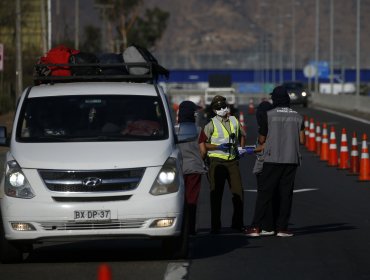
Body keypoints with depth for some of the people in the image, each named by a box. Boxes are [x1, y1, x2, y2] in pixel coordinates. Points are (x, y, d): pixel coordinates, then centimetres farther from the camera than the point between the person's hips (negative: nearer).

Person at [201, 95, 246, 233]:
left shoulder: (234, 121, 11)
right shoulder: (211, 124, -3)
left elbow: (242, 135, 29)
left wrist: (241, 148, 13)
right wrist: (218, 147, -16)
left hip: (232, 160, 4)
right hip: (217, 161, -4)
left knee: (238, 192, 2)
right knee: (216, 194, -1)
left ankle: (237, 223, 14)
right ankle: (215, 226, 3)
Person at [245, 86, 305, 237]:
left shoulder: (269, 115, -4)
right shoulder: (297, 117, 6)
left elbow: (261, 139, 2)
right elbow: (302, 140, 7)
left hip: (272, 159, -3)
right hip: (291, 159, 3)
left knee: (264, 193, -1)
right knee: (285, 194, 5)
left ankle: (256, 227, -5)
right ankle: (282, 228, 2)